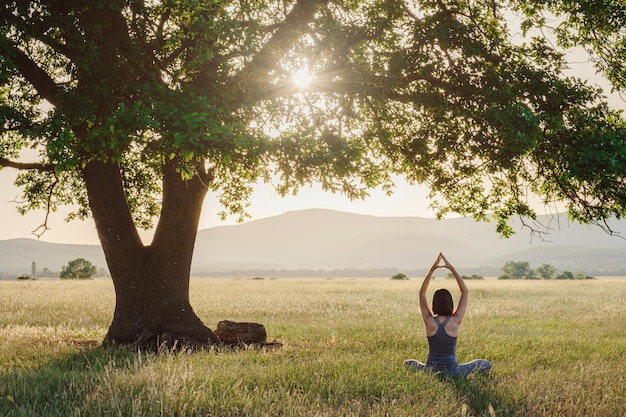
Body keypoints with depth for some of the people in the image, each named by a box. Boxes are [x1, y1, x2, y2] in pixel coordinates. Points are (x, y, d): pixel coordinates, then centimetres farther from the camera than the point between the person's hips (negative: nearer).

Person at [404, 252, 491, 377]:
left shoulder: (429, 321, -11)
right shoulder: (456, 321, -13)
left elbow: (422, 293, 1)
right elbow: (465, 292, -3)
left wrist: (432, 269, -5)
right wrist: (452, 269, -5)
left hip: (430, 371, 2)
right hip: (452, 373, -2)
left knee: (408, 363, 31)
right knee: (487, 364, 15)